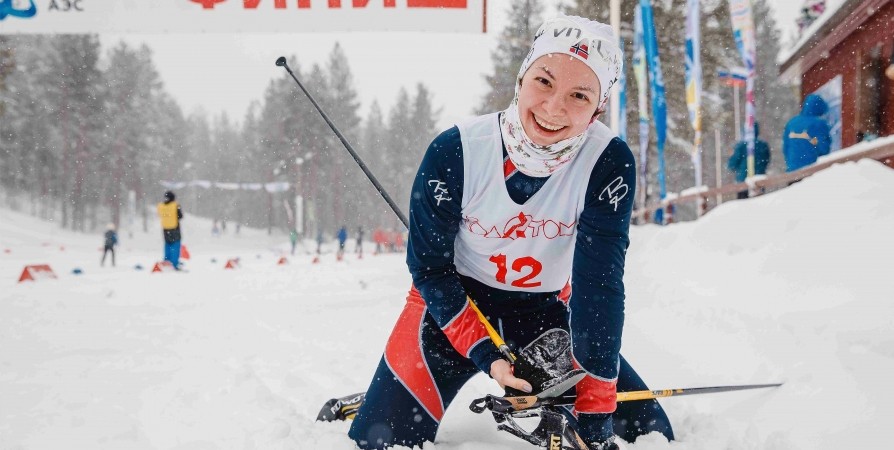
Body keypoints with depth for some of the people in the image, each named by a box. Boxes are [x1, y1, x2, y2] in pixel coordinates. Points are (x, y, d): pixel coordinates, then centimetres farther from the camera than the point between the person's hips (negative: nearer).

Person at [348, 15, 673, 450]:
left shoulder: (610, 162, -25)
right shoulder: (455, 151, -26)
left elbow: (599, 285, -25)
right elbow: (429, 268, -14)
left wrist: (594, 406, -29)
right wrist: (485, 354, -24)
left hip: (546, 309, 2)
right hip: (453, 303, -2)